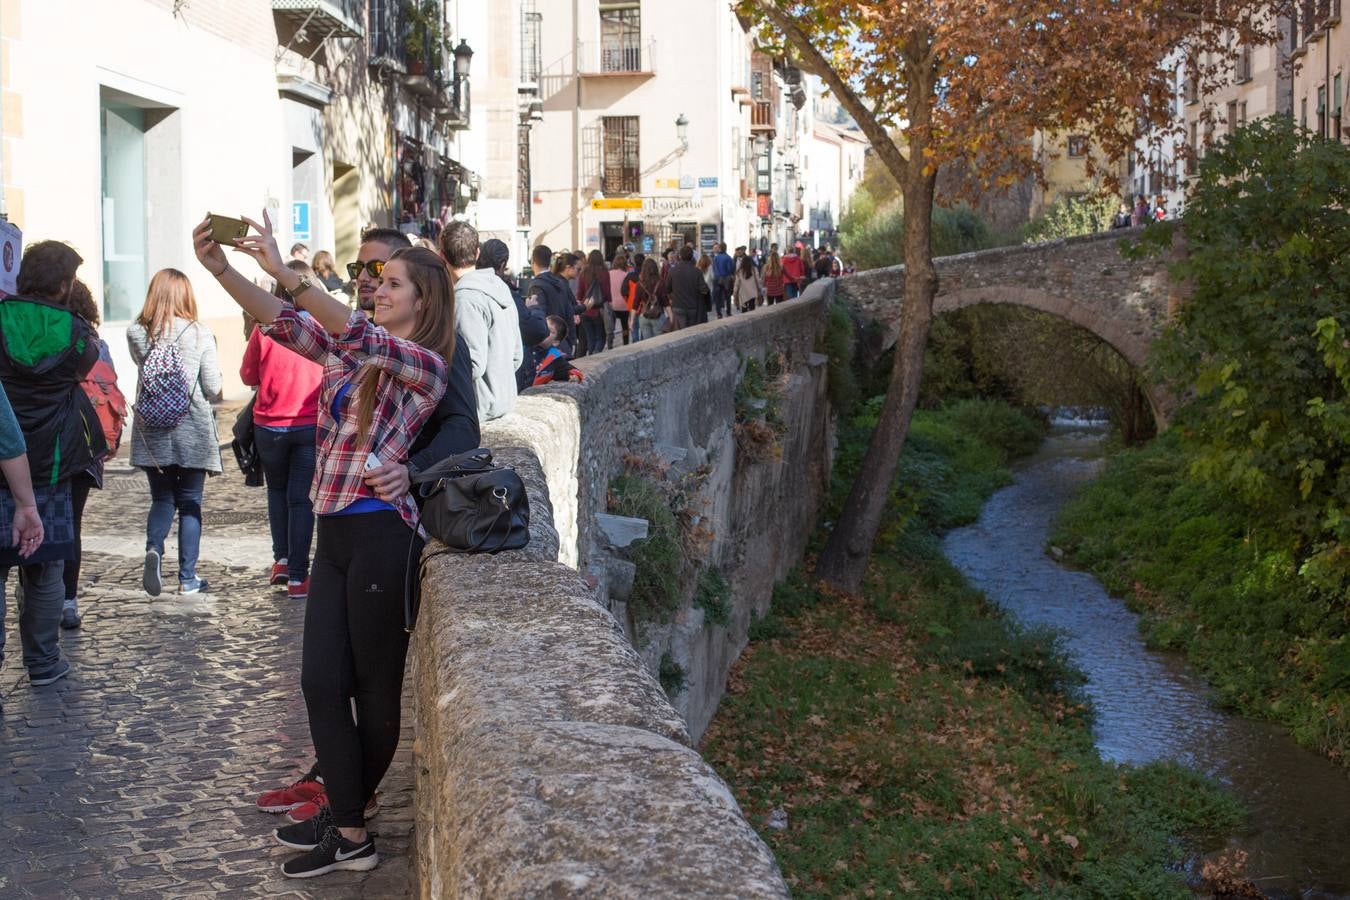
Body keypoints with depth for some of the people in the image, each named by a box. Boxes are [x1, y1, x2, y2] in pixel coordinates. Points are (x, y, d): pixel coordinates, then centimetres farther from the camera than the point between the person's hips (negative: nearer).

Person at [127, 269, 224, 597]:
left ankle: (154, 548, -13)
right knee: (190, 503, 8)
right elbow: (213, 388, -7)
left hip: (152, 431, 2)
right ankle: (188, 578, 9)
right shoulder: (200, 333, -9)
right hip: (192, 431, -2)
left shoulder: (136, 333, -2)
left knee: (161, 499, 14)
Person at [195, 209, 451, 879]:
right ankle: (347, 825, 16)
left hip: (380, 534, -7)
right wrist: (219, 268, -10)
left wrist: (285, 272, -28)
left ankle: (348, 827, 15)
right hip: (335, 531, 7)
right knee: (321, 681, 6)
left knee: (375, 688, 4)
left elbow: (360, 335, -24)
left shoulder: (426, 366, -6)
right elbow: (283, 322, 5)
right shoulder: (352, 353, 14)